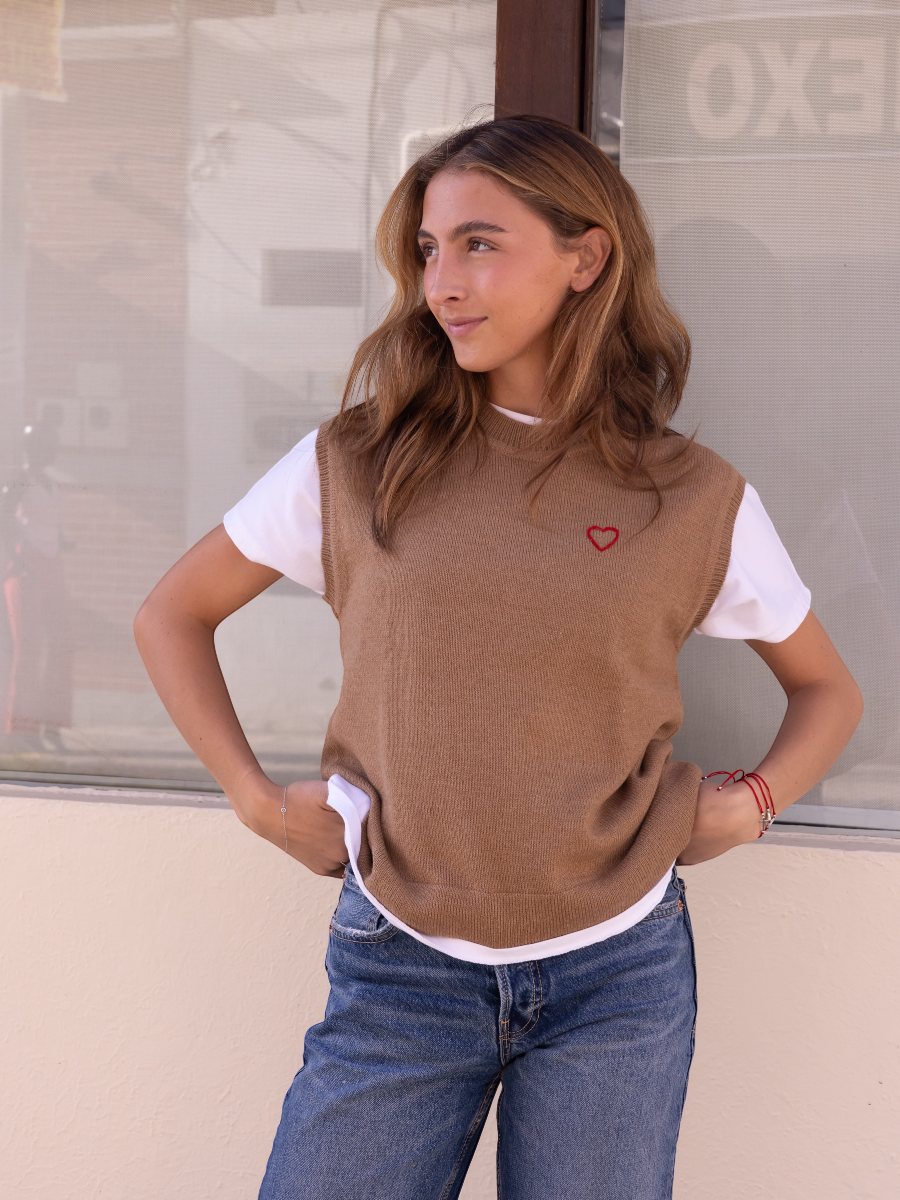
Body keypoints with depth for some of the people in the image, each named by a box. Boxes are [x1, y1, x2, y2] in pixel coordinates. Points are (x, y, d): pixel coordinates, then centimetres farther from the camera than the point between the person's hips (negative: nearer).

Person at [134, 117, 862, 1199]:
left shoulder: (696, 501, -1)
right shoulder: (357, 464, -1)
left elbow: (827, 686, 14)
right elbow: (171, 615, 10)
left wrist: (748, 804, -4)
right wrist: (259, 800, 1)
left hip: (617, 979, 0)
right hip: (400, 971, 0)